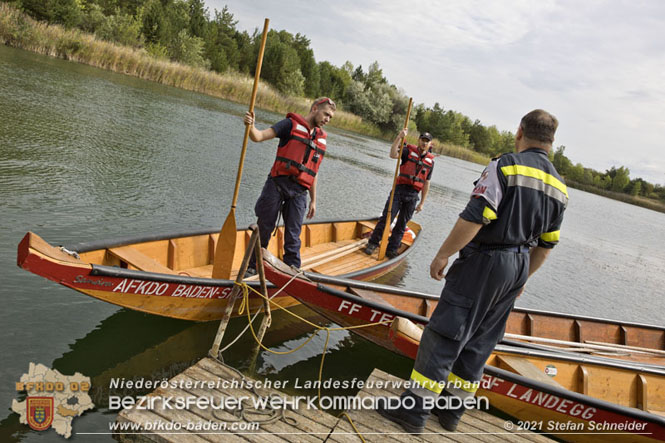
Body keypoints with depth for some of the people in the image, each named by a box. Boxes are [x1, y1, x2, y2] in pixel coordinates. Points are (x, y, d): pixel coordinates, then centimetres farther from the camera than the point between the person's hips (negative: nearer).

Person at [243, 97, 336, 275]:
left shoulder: (321, 139, 18)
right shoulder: (291, 124, 1)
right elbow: (259, 136, -8)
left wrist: (313, 200, 18)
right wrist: (250, 126, -30)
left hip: (299, 192, 4)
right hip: (277, 184, -4)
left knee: (293, 236, 4)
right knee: (263, 229, 4)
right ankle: (252, 266, 19)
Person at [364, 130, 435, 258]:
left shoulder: (430, 161, 9)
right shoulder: (408, 150, 1)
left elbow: (426, 184, 11)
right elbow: (393, 155, -20)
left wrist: (422, 203, 10)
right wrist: (399, 137, -29)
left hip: (412, 196, 3)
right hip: (399, 190, -3)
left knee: (401, 225, 7)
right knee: (386, 218, -6)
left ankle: (391, 250, 16)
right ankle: (372, 243, 5)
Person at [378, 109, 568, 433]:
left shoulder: (505, 166, -13)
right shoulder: (559, 186, 10)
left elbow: (474, 218, -21)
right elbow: (546, 245, 14)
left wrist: (443, 255, -13)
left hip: (483, 261, -7)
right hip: (517, 267, 8)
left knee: (443, 334, -2)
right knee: (480, 341, 15)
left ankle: (414, 409, 4)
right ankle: (452, 408, 25)